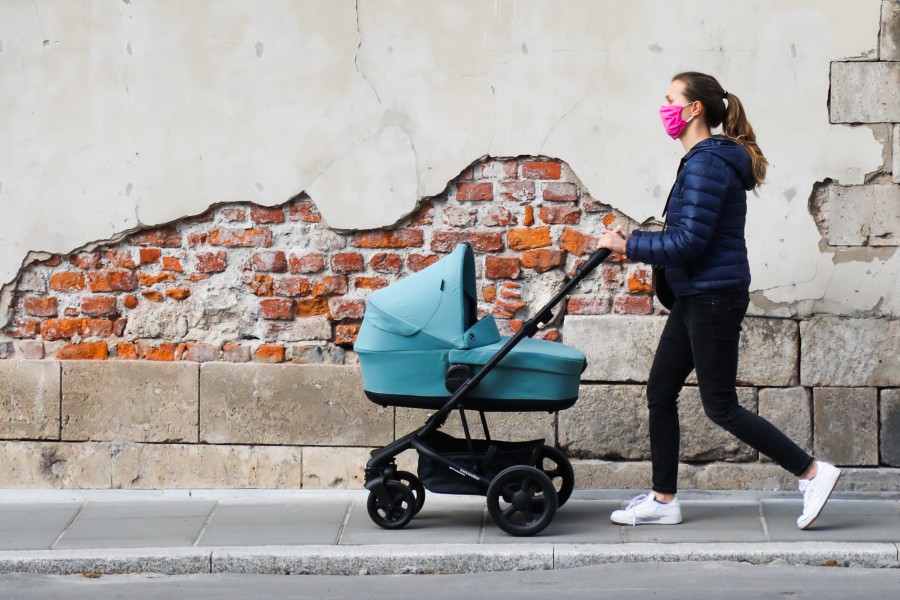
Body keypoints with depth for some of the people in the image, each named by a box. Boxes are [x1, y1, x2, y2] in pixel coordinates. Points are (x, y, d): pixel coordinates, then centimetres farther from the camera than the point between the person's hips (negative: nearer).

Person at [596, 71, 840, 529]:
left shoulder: (707, 164, -19)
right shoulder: (703, 160, 13)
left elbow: (690, 242, -22)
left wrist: (629, 246, -14)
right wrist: (635, 242, 11)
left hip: (714, 297, -10)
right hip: (696, 297, 10)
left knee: (720, 407, -3)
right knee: (660, 392, 12)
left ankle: (813, 473, 4)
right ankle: (663, 500, 19)